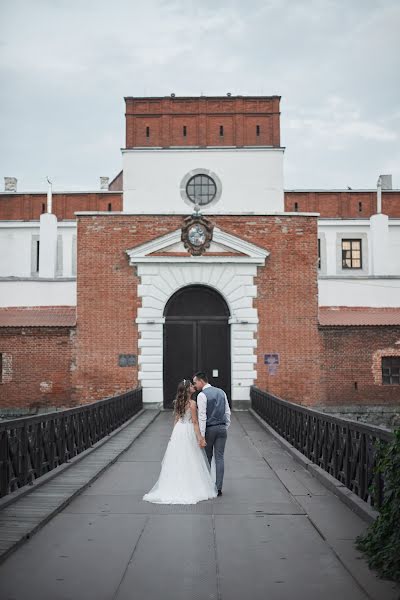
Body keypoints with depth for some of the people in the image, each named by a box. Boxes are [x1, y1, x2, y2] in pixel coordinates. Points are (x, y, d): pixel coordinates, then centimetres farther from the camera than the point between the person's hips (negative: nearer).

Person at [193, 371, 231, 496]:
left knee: (207, 458, 7)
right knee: (219, 458, 4)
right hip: (222, 428, 5)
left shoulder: (202, 395, -10)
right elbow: (228, 412, 11)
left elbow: (202, 417, -15)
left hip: (209, 429, -5)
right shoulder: (221, 392, 9)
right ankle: (218, 488, 3)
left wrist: (201, 435, -14)